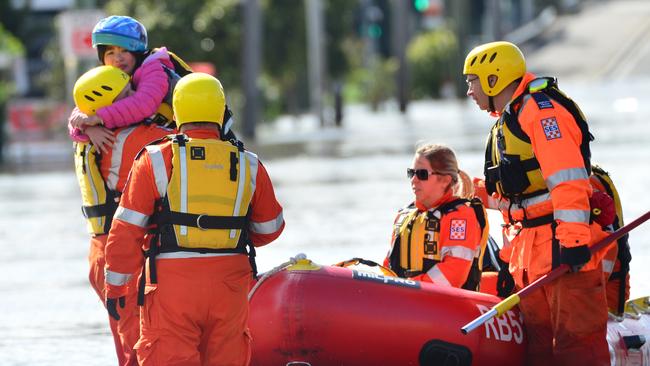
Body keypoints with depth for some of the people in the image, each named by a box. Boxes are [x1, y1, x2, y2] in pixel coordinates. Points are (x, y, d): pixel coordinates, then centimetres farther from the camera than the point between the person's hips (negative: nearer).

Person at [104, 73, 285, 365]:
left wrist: (115, 286, 5)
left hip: (172, 283, -3)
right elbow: (269, 228, 17)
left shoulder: (156, 161, -4)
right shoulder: (248, 165, 4)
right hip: (230, 282, 3)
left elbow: (127, 230, -3)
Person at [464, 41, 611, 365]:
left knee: (577, 338, -13)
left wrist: (573, 237, -27)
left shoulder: (540, 108, -10)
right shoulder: (506, 121, 23)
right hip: (530, 248, 10)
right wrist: (512, 252, 25)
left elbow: (567, 179, -20)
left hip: (561, 243, -10)